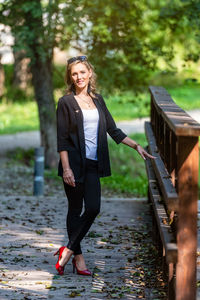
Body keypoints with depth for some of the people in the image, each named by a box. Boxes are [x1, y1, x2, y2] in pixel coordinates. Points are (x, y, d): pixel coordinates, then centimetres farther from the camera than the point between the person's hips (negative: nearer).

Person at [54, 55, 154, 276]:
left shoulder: (97, 100, 12)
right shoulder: (66, 102, -4)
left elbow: (113, 130, 15)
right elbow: (62, 139, -8)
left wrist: (136, 146, 9)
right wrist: (66, 168, -14)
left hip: (93, 164, 5)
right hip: (74, 163, -5)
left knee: (93, 208, -3)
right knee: (75, 210, 2)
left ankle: (68, 250, 8)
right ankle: (78, 257, 11)